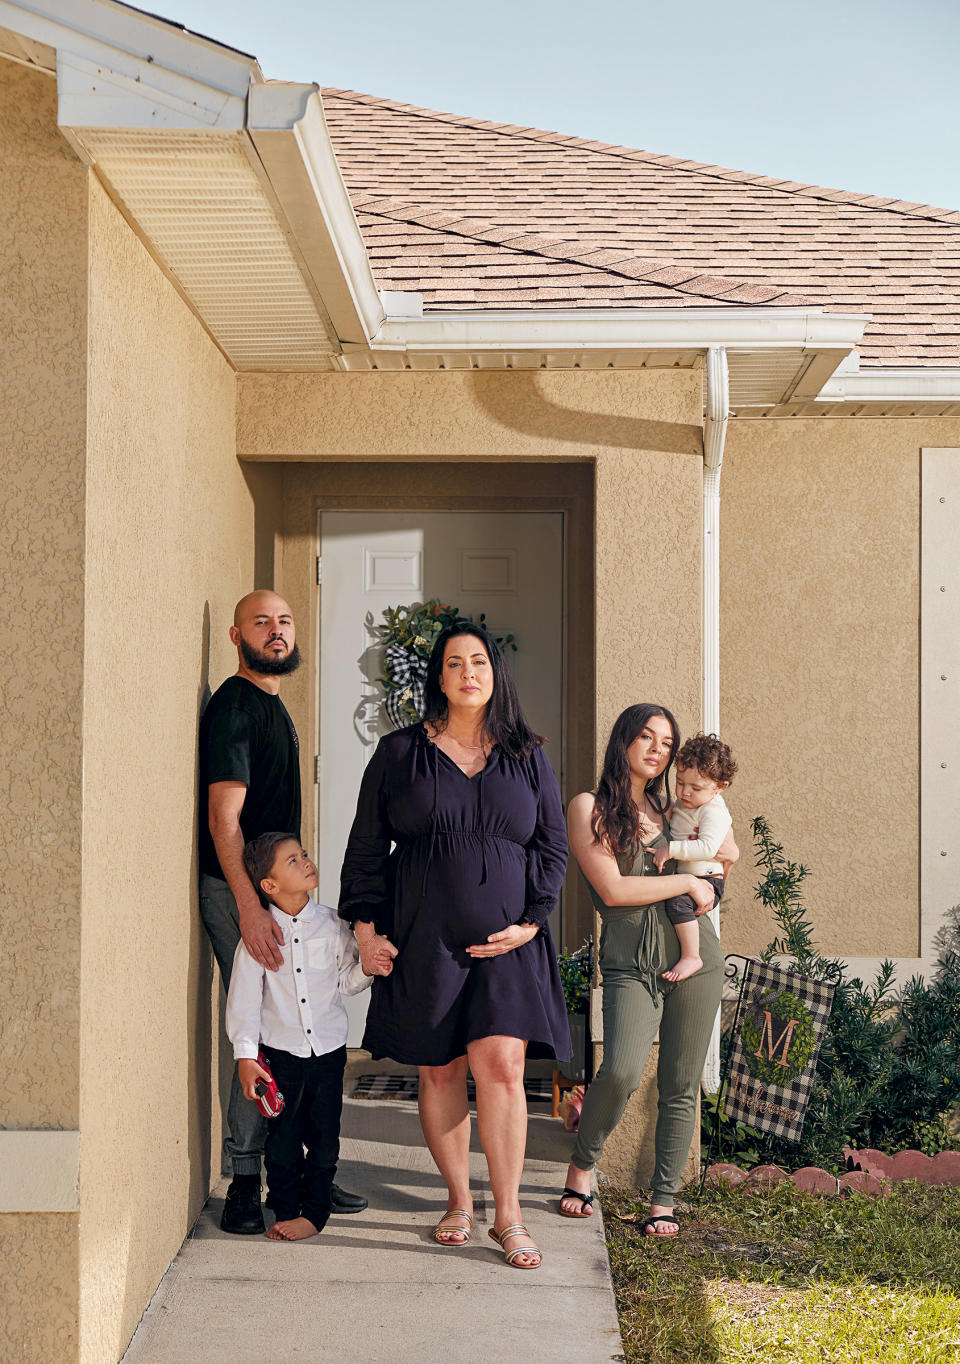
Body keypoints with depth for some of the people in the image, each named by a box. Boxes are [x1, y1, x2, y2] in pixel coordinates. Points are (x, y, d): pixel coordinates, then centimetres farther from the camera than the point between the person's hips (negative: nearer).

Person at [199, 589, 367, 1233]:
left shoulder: (275, 708, 18)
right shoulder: (235, 704, -12)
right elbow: (223, 815, -20)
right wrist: (250, 907, -28)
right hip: (241, 895, -9)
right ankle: (245, 1185, 3)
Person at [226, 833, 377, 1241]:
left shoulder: (331, 925, -1)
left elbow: (346, 982, 9)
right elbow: (244, 997, -4)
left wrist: (365, 969, -12)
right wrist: (245, 1056, -7)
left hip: (328, 1049, 2)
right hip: (280, 1050, -2)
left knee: (323, 1138, 7)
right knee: (282, 1138, 5)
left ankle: (313, 1211, 20)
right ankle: (285, 1210, 20)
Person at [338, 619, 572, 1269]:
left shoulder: (528, 758, 9)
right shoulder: (399, 753, 6)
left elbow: (554, 847, 10)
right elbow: (367, 846, 8)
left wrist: (530, 921, -1)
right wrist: (366, 926, 1)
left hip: (506, 944, 0)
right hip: (422, 942, 0)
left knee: (501, 1065, -10)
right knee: (439, 1071, 5)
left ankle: (508, 1214, 1)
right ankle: (459, 1202, 20)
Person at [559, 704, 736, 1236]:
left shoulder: (667, 806, 15)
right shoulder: (589, 807, 0)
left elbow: (730, 852, 20)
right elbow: (612, 889, -9)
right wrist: (688, 881, -6)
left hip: (694, 955, 4)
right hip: (630, 963, -4)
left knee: (680, 1087, 4)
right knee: (621, 1070, -23)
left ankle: (664, 1200, 17)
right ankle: (581, 1163, 4)